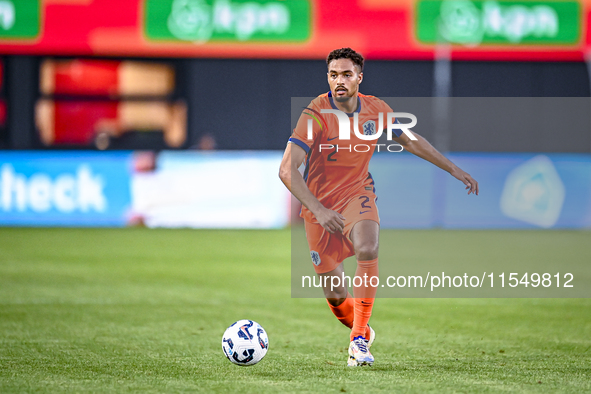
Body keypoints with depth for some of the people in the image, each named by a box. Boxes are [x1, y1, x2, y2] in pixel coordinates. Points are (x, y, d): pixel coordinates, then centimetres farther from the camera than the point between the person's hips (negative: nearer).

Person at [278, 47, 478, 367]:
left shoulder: (375, 110, -5)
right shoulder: (315, 115, -19)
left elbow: (409, 140, 13)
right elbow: (287, 169, -25)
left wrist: (452, 168, 13)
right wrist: (318, 210, -34)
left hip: (357, 195, 2)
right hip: (319, 204, -2)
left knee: (367, 250, -31)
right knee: (335, 296, 0)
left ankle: (359, 340, -23)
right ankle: (360, 329, 35)